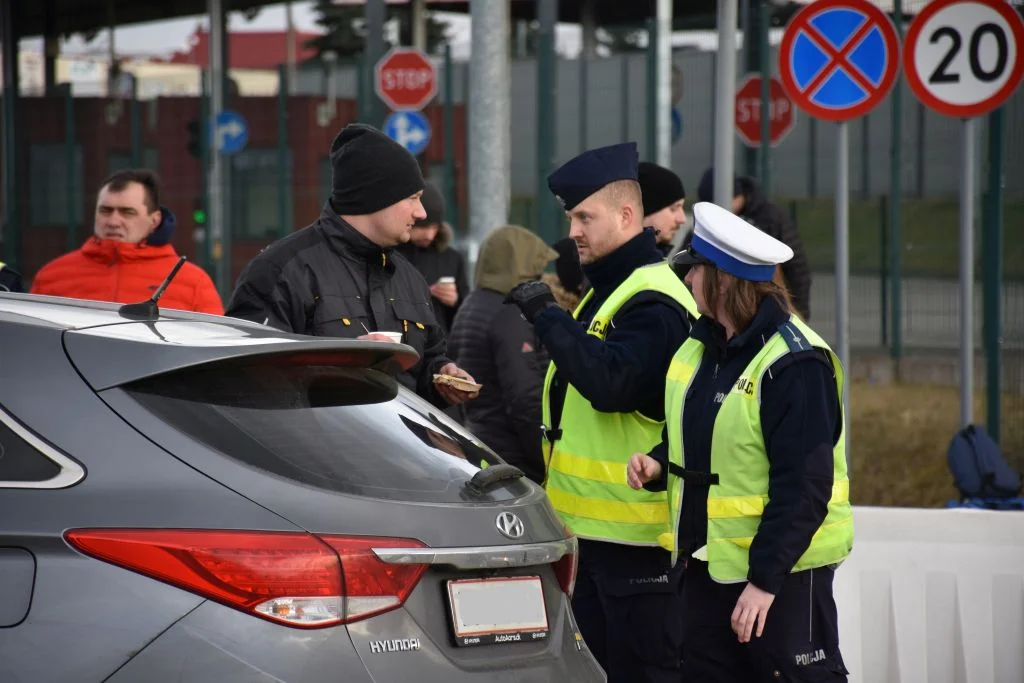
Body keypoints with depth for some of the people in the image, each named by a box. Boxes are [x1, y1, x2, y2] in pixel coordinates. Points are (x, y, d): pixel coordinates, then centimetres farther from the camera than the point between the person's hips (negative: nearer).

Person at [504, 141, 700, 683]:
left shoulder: (653, 304, -15)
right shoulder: (603, 294, 19)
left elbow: (611, 383, -30)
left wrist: (549, 318, -26)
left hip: (636, 535, -10)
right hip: (590, 531, 11)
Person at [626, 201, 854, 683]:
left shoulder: (794, 363, -18)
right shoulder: (701, 346, 10)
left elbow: (803, 489, -21)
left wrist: (765, 579, -23)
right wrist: (658, 464, 0)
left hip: (783, 570, -9)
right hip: (707, 564, 9)